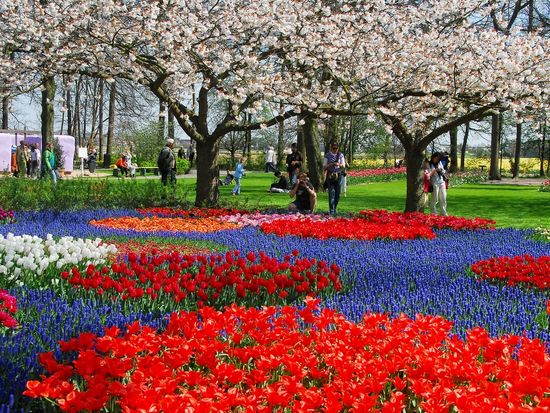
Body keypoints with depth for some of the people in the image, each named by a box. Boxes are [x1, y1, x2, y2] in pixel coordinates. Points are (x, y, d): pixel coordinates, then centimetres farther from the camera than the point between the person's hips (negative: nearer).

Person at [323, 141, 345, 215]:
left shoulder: (340, 155, 7)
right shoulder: (327, 155, 1)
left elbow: (343, 165, 6)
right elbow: (324, 167, 2)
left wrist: (339, 164, -16)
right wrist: (330, 164, -17)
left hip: (338, 175, 2)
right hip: (330, 176, -2)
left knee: (337, 194, 6)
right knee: (331, 193, -9)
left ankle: (334, 208, 25)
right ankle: (331, 211, -10)